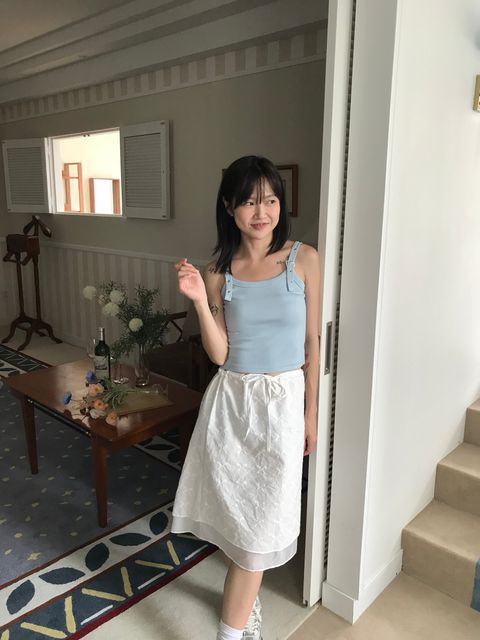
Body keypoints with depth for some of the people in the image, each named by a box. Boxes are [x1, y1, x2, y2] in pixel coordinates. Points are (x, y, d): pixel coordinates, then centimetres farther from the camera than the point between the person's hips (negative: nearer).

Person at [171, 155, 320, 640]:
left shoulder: (303, 260, -6)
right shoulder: (219, 269, -2)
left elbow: (312, 342, -1)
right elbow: (218, 353, -5)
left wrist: (310, 412, 1)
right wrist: (200, 301, -20)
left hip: (282, 400, -2)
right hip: (231, 399, 2)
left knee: (258, 519, 5)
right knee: (236, 511, 15)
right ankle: (246, 598, 43)